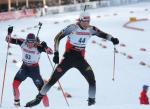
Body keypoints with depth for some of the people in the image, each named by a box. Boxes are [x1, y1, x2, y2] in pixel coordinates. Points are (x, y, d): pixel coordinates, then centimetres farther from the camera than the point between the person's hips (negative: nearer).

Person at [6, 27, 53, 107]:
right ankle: (16, 102, 5)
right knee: (15, 84, -15)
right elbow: (8, 40, -7)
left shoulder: (38, 47, -23)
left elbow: (50, 52, -30)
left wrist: (45, 47, -48)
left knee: (41, 90, -6)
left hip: (34, 69, -3)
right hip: (24, 67, 3)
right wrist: (9, 33, -25)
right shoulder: (22, 43, -14)